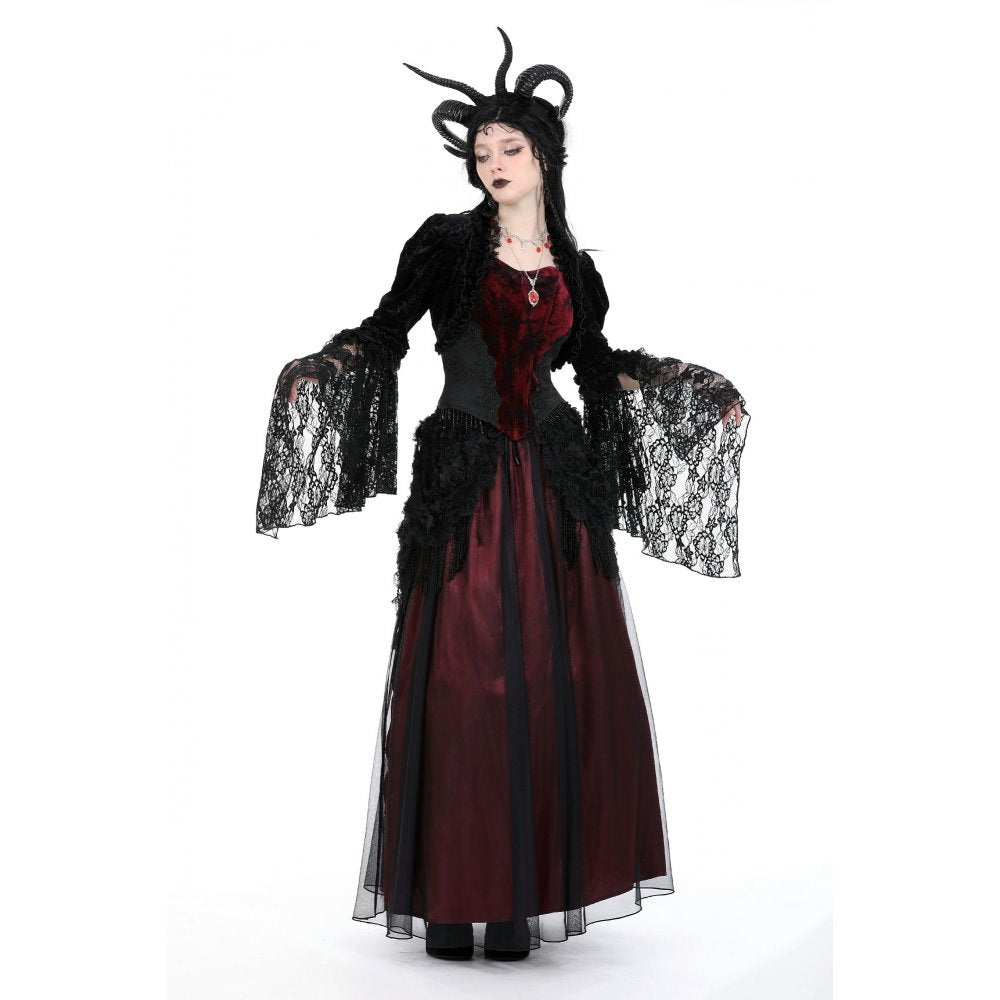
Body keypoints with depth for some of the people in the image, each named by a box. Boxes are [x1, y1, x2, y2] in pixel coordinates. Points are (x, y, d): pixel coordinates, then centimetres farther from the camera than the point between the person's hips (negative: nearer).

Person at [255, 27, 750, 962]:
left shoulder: (573, 268, 12)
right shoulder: (446, 241, 3)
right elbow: (383, 333, 0)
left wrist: (697, 388, 21)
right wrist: (316, 372, -17)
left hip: (555, 481, 3)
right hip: (464, 482, -3)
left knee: (562, 680, 0)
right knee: (461, 684, -4)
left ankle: (533, 882, 12)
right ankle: (457, 898, 5)